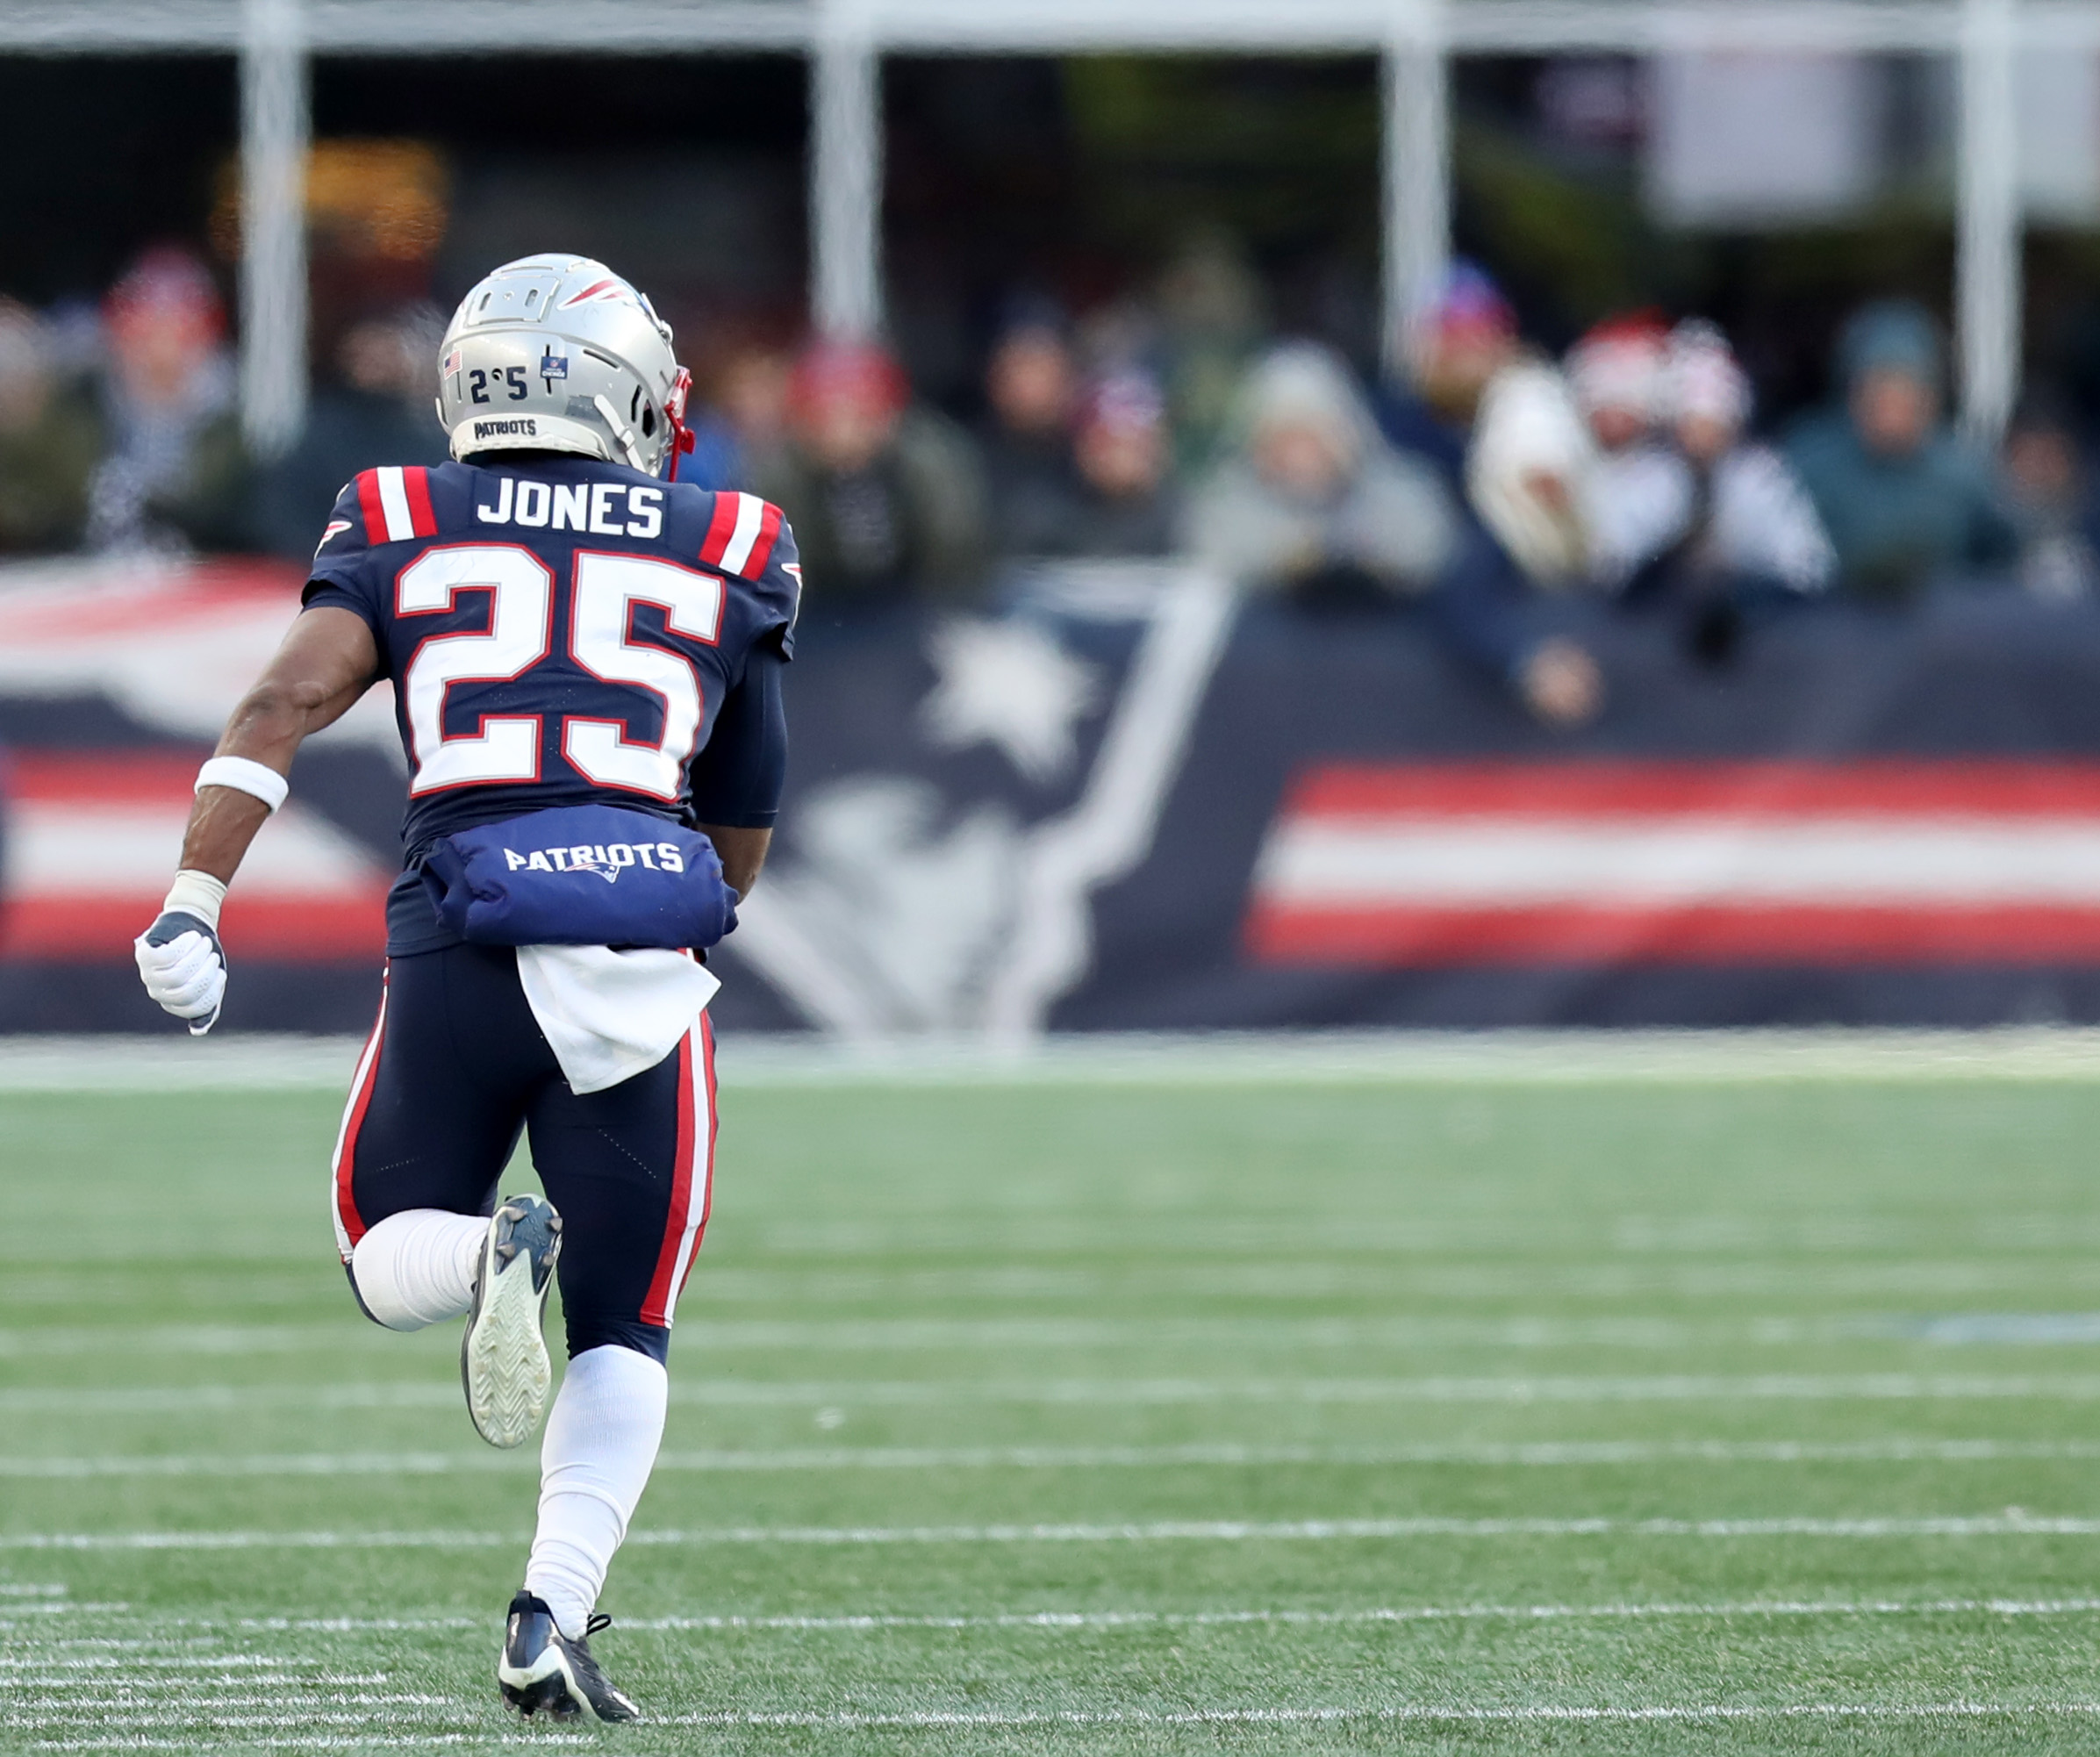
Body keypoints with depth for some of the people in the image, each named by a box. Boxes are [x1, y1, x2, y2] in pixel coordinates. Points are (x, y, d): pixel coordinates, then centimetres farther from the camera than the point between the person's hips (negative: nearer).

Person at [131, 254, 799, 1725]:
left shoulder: (405, 531, 12)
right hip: (647, 945, 0)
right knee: (623, 1333, 13)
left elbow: (289, 699, -4)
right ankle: (556, 1616, -7)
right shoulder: (729, 564, 15)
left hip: (461, 942, 0)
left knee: (394, 1267, 20)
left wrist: (193, 902, -10)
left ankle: (495, 1253, -15)